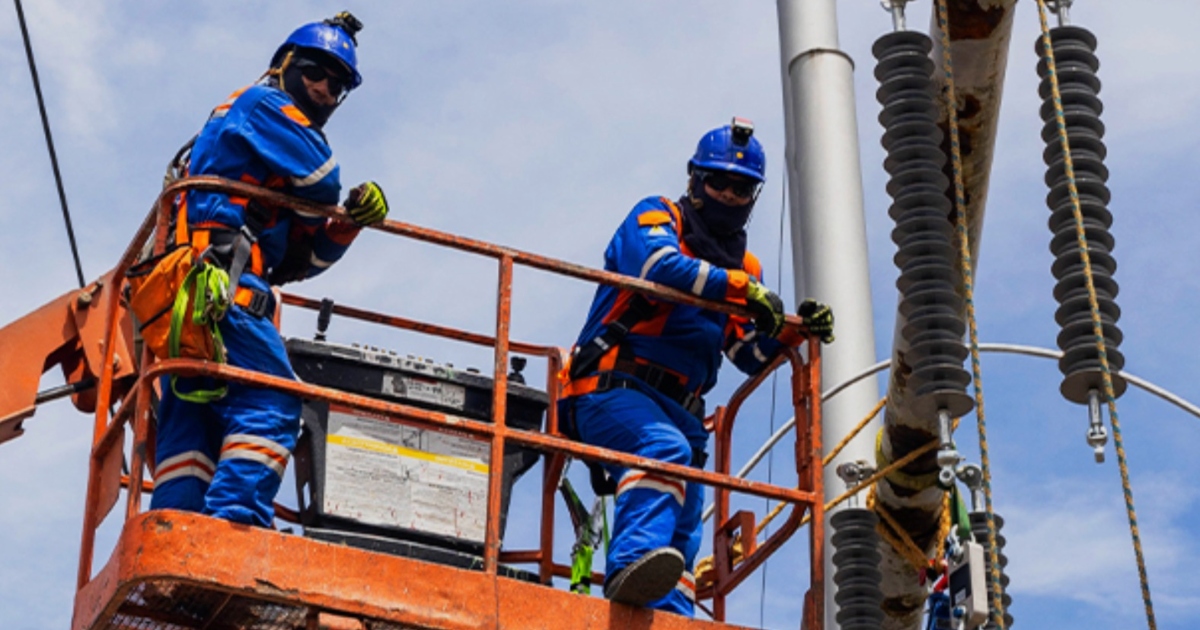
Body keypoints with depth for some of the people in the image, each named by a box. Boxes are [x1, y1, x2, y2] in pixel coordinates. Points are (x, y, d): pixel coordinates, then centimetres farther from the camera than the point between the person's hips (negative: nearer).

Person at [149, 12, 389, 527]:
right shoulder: (263, 104, 10)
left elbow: (299, 261, 28)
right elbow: (322, 183, -2)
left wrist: (348, 223, 11)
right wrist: (323, 211, 22)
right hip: (222, 278, -9)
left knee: (190, 425, -2)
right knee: (270, 407, -19)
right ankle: (236, 522, -33)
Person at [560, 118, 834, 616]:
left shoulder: (744, 267, 26)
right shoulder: (656, 218, 7)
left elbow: (752, 355, 19)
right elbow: (662, 267, -17)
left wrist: (796, 330, 1)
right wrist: (742, 287, -19)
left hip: (676, 410, 8)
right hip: (613, 388, -8)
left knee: (683, 538, -1)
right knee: (666, 450, -37)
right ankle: (631, 564, -54)